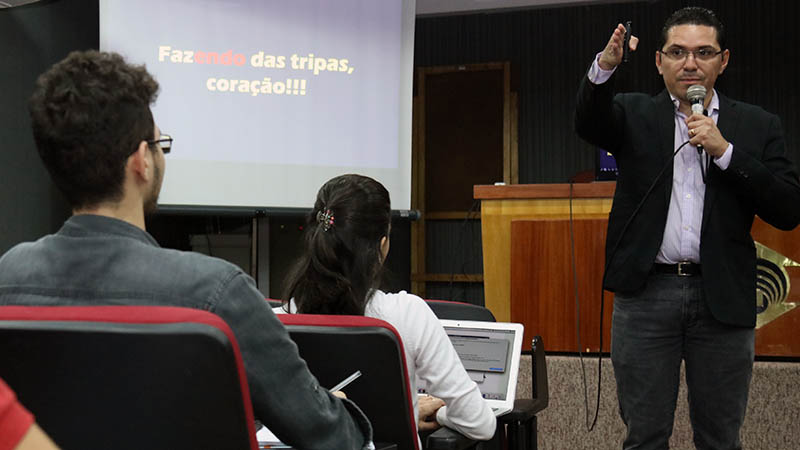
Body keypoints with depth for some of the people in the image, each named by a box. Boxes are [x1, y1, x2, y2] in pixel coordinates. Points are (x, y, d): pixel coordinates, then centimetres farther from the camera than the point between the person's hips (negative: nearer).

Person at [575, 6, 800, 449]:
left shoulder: (756, 126, 7)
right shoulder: (635, 114, 7)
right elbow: (589, 123, -16)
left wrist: (725, 151, -12)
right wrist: (604, 66, -36)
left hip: (722, 297, 1)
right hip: (647, 293, 0)